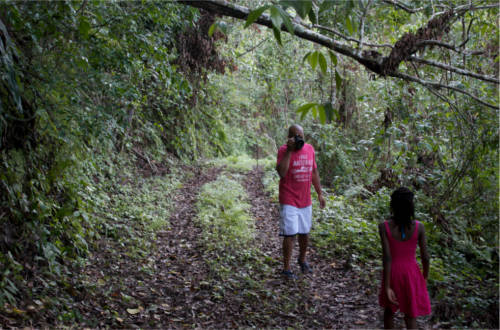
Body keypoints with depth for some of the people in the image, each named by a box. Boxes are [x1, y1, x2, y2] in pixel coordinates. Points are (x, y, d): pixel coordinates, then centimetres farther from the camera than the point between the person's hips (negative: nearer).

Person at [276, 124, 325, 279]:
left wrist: (319, 193, 14)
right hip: (289, 201, -5)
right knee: (290, 234, -6)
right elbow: (281, 172, -26)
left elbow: (314, 172, 15)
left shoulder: (310, 148, 5)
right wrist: (289, 150, -27)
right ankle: (286, 269, 6)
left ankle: (302, 259, 38)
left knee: (304, 233, 14)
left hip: (305, 201, 5)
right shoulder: (283, 150, -12)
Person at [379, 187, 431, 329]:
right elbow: (425, 257, -7)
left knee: (389, 308, 27)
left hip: (392, 274, 1)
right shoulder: (418, 227, -14)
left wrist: (387, 287, -15)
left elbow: (387, 257, -19)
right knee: (411, 318, 9)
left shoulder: (384, 227, -17)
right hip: (412, 274, 0)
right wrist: (425, 276, 13)